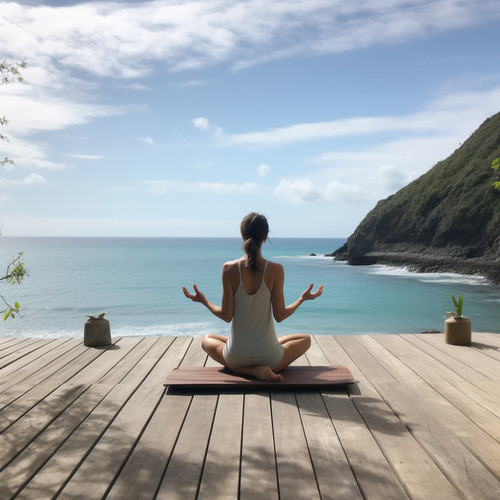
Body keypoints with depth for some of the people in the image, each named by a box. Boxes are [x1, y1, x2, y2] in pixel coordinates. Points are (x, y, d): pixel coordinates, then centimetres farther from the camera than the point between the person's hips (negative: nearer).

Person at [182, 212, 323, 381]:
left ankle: (252, 371, 9)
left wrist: (203, 300, 9)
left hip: (236, 359, -1)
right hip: (270, 358, 2)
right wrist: (303, 298, 7)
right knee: (305, 339, 31)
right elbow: (279, 315, -9)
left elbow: (226, 315, -8)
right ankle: (268, 368, 10)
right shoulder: (275, 270, -13)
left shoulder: (229, 269, -12)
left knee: (207, 340, 33)